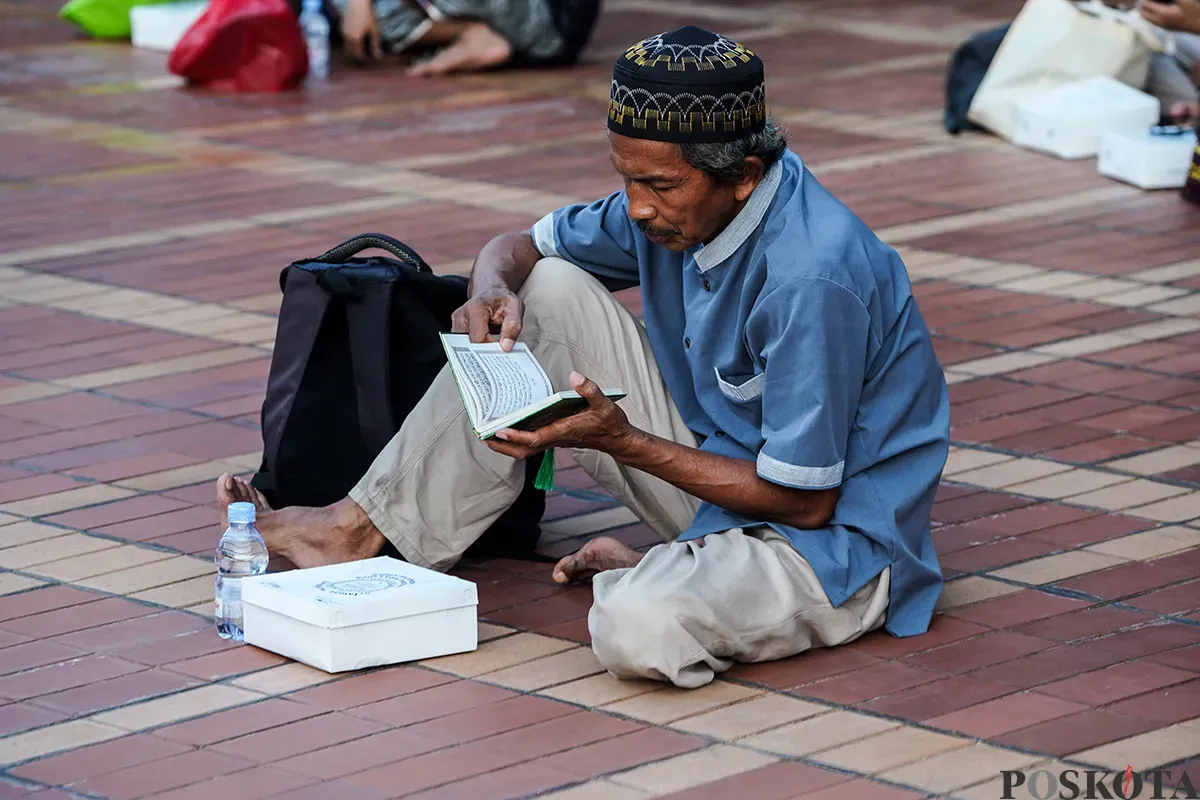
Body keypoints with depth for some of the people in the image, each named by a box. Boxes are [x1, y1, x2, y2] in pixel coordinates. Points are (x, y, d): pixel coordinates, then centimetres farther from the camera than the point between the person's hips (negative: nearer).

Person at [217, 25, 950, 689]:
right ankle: (369, 529, 2)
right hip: (724, 468, 8)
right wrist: (495, 285, -14)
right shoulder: (680, 204, -5)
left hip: (833, 542, -8)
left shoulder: (812, 274, -30)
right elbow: (524, 246, 11)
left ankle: (635, 579, 0)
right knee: (546, 293, -2)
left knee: (638, 632, -38)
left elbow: (804, 499, -25)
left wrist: (622, 442, -24)